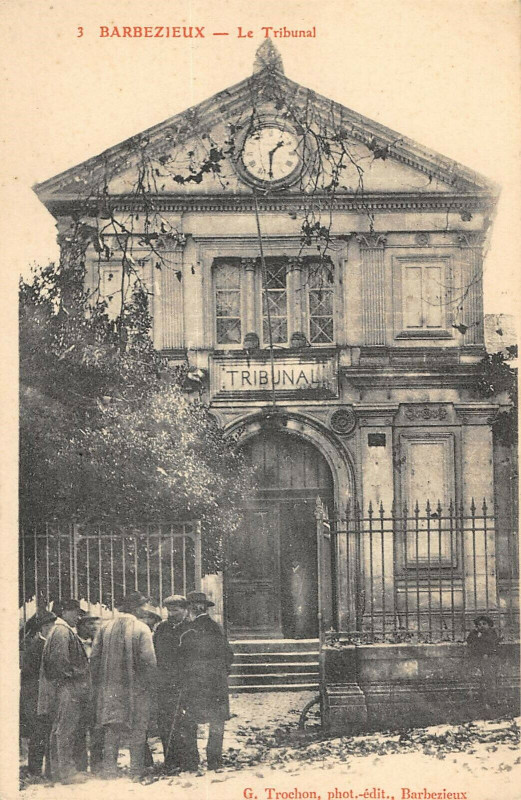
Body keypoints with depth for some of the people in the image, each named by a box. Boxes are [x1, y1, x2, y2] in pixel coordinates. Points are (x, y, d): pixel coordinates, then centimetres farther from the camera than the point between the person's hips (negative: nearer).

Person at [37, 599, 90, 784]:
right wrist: (74, 674, -13)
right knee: (66, 729, -9)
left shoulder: (60, 631, 20)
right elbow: (60, 660, -22)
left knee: (59, 729, 13)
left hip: (65, 690, 11)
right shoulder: (62, 632, -13)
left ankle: (57, 769, 19)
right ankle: (66, 771, -9)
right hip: (66, 688, -11)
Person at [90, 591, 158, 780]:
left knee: (111, 730, 7)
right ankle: (136, 771, 8)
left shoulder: (106, 627, 6)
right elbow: (148, 660, -13)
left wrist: (98, 685, 13)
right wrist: (150, 687, -5)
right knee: (138, 731, 6)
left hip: (110, 688, 4)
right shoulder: (141, 629, -7)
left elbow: (94, 657, 7)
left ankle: (109, 769, 5)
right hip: (136, 687, -4)